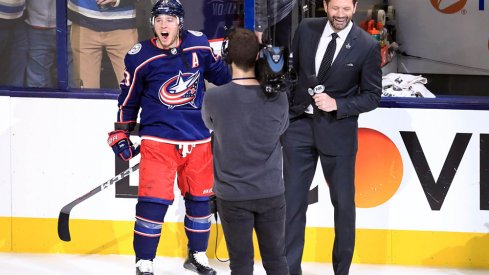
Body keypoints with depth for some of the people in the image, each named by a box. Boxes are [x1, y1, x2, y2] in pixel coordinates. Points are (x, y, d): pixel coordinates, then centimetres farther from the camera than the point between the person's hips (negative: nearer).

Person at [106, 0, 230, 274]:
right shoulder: (140, 57, -7)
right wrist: (121, 133, 7)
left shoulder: (199, 46, -2)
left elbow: (221, 74, 15)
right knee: (153, 200, -11)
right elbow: (129, 98, 5)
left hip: (198, 138, 3)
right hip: (158, 139, -3)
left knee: (200, 197, 14)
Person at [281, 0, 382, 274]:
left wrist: (336, 105, -18)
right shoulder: (306, 29, 0)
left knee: (343, 202, 8)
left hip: (338, 130, -2)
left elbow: (372, 96, -5)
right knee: (292, 200, 3)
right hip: (299, 125, 3)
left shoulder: (367, 46, -10)